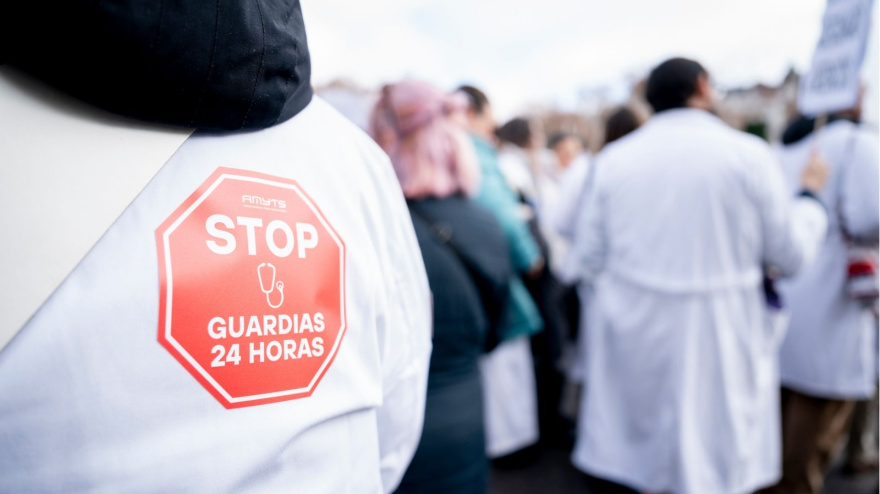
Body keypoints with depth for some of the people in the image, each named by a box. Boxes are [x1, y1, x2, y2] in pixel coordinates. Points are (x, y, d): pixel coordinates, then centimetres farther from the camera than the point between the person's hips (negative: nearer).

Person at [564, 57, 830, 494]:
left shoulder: (614, 158, -1)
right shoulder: (747, 153, -7)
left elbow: (588, 260, 0)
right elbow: (791, 254, 0)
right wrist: (810, 196, 18)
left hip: (630, 339, 3)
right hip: (715, 341, -2)